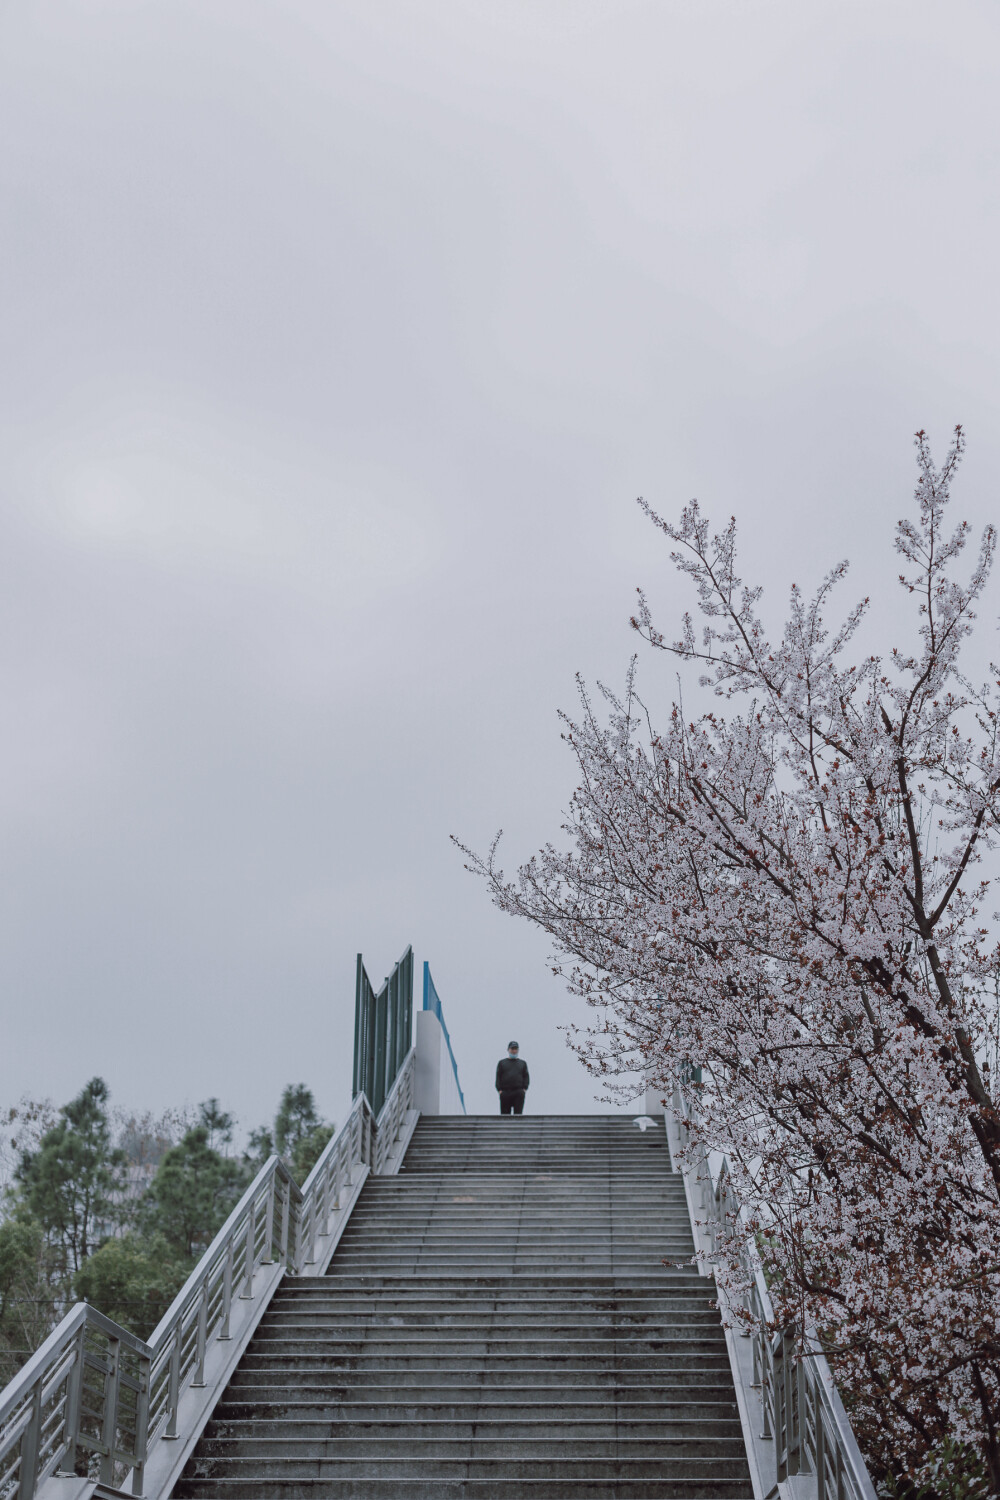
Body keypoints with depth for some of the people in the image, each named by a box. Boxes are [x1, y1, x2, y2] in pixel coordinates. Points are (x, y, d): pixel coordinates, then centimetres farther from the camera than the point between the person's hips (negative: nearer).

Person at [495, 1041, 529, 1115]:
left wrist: (525, 1089, -2)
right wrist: (499, 1090, -4)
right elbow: (498, 1077, 10)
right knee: (505, 1113, -2)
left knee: (518, 1113, -11)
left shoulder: (522, 1063, 21)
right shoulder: (502, 1062, 17)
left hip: (519, 1093, 0)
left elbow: (526, 1077, 14)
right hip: (505, 1092, 0)